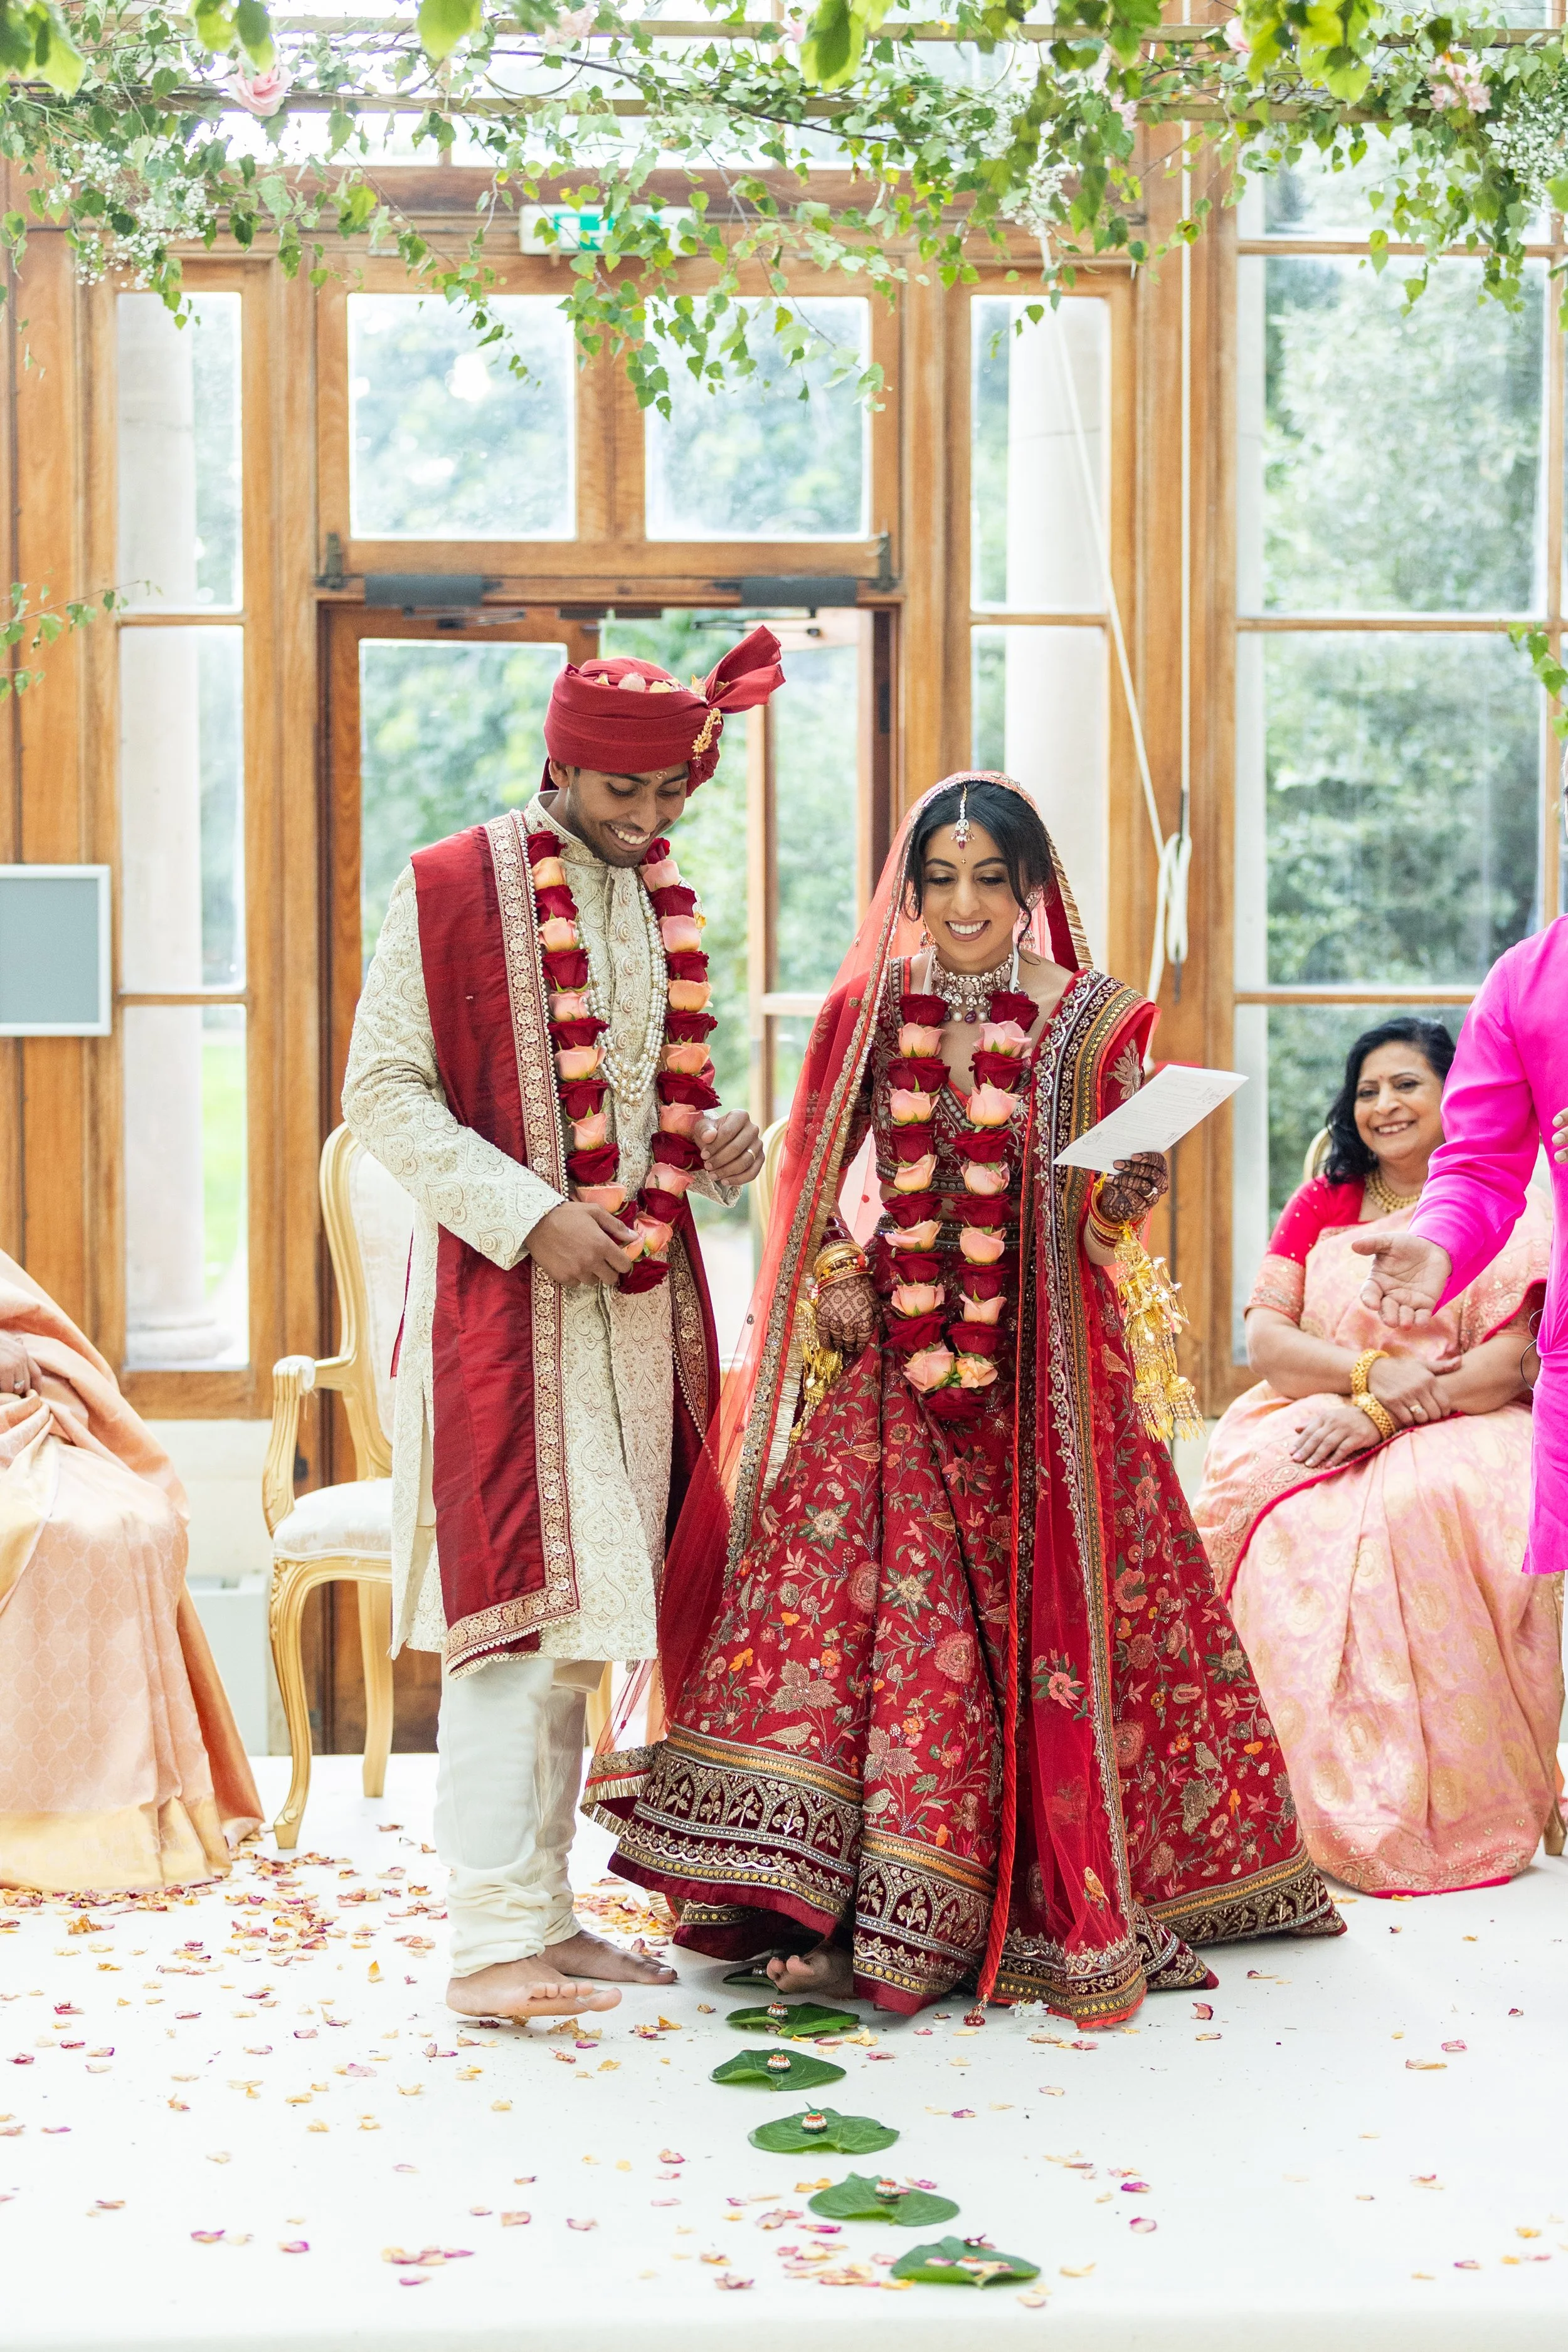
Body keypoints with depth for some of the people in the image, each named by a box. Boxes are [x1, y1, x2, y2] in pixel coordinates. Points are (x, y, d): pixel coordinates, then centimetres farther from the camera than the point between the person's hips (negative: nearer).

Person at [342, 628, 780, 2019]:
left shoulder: (672, 911, 14)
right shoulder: (449, 891, -5)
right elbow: (382, 1093, -9)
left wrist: (721, 1144, 1)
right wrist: (532, 1216, -17)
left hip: (643, 1300, 7)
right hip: (505, 1300, -6)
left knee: (583, 1615, 9)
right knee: (518, 1606, -10)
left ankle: (545, 1908, 17)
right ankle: (492, 1940, -7)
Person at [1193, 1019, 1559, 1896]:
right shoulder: (1321, 1206, 16)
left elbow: (1521, 1355, -7)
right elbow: (1265, 1340, 6)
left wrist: (1382, 1415, -18)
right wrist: (1369, 1373, -14)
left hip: (1462, 1431, -3)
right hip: (1320, 1428, 3)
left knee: (1430, 1507, -37)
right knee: (1283, 1519, -31)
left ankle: (1460, 1806, -26)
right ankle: (1341, 1805, -25)